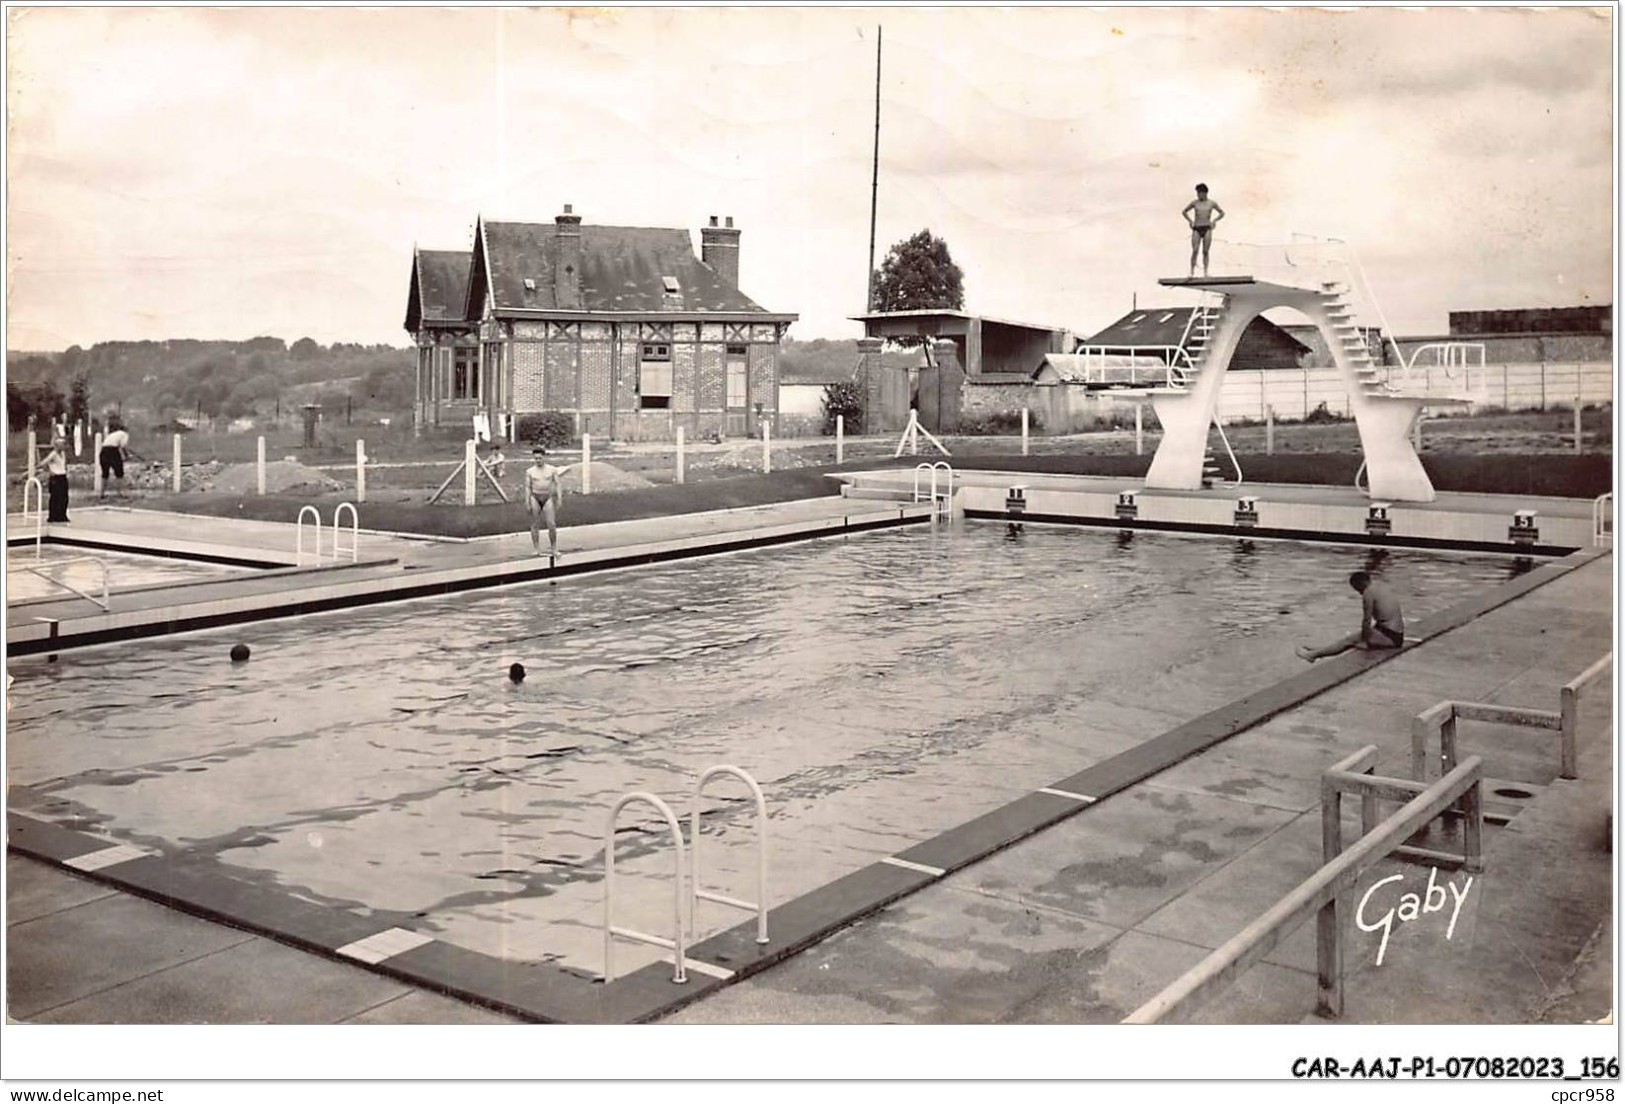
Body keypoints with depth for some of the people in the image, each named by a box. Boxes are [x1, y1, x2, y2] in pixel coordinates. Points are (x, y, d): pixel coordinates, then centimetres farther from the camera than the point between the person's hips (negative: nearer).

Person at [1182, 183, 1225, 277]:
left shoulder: (1212, 203, 5)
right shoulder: (1194, 203, 6)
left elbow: (1222, 213, 17)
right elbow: (1184, 212, 18)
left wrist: (1214, 220, 3)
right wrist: (1190, 221, 6)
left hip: (1207, 229, 0)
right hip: (1196, 228, 0)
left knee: (1205, 251, -1)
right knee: (1195, 251, -10)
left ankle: (1205, 272, 1)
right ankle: (1192, 272, -6)